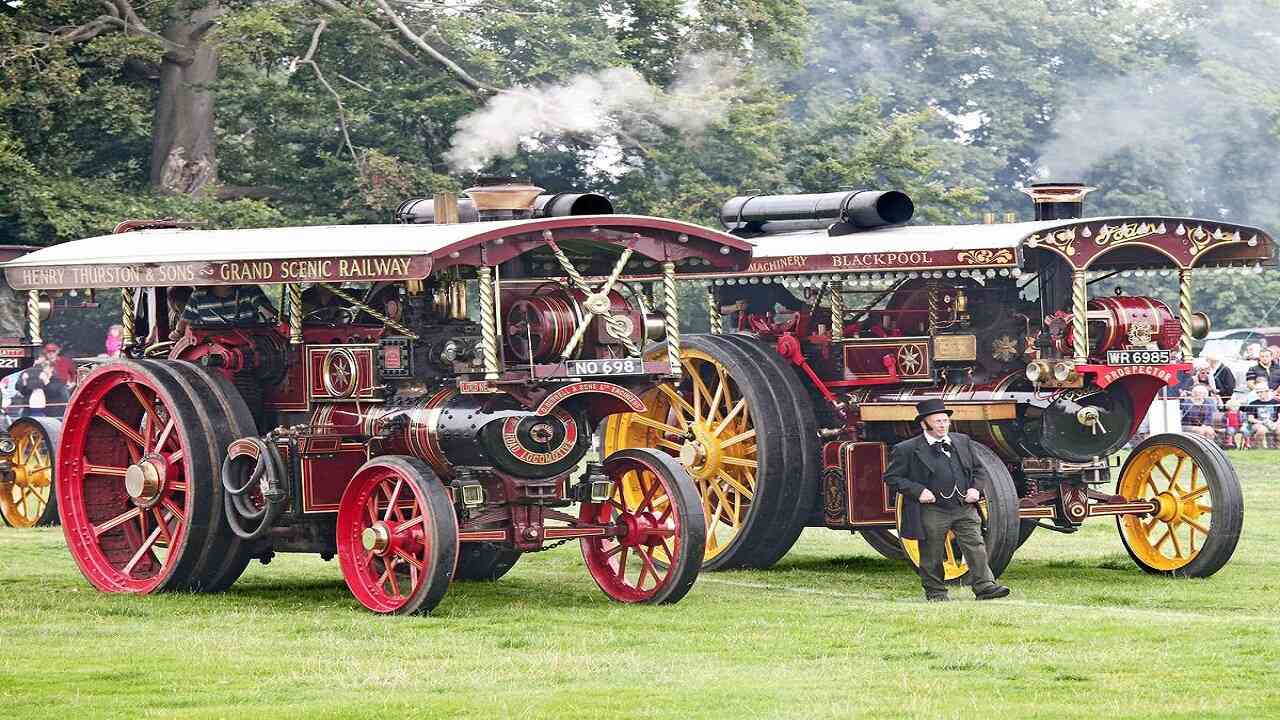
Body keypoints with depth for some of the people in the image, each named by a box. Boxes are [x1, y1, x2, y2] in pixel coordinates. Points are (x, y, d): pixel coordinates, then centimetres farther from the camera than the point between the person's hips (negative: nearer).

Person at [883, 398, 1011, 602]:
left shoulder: (963, 442, 12)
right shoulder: (907, 449, -3)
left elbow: (978, 469, 21)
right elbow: (891, 477, -3)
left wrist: (975, 488, 2)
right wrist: (917, 491, -14)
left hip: (964, 508, 3)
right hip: (932, 511, -3)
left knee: (975, 547, -6)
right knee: (932, 556, 4)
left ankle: (984, 587, -8)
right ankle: (935, 592, 17)